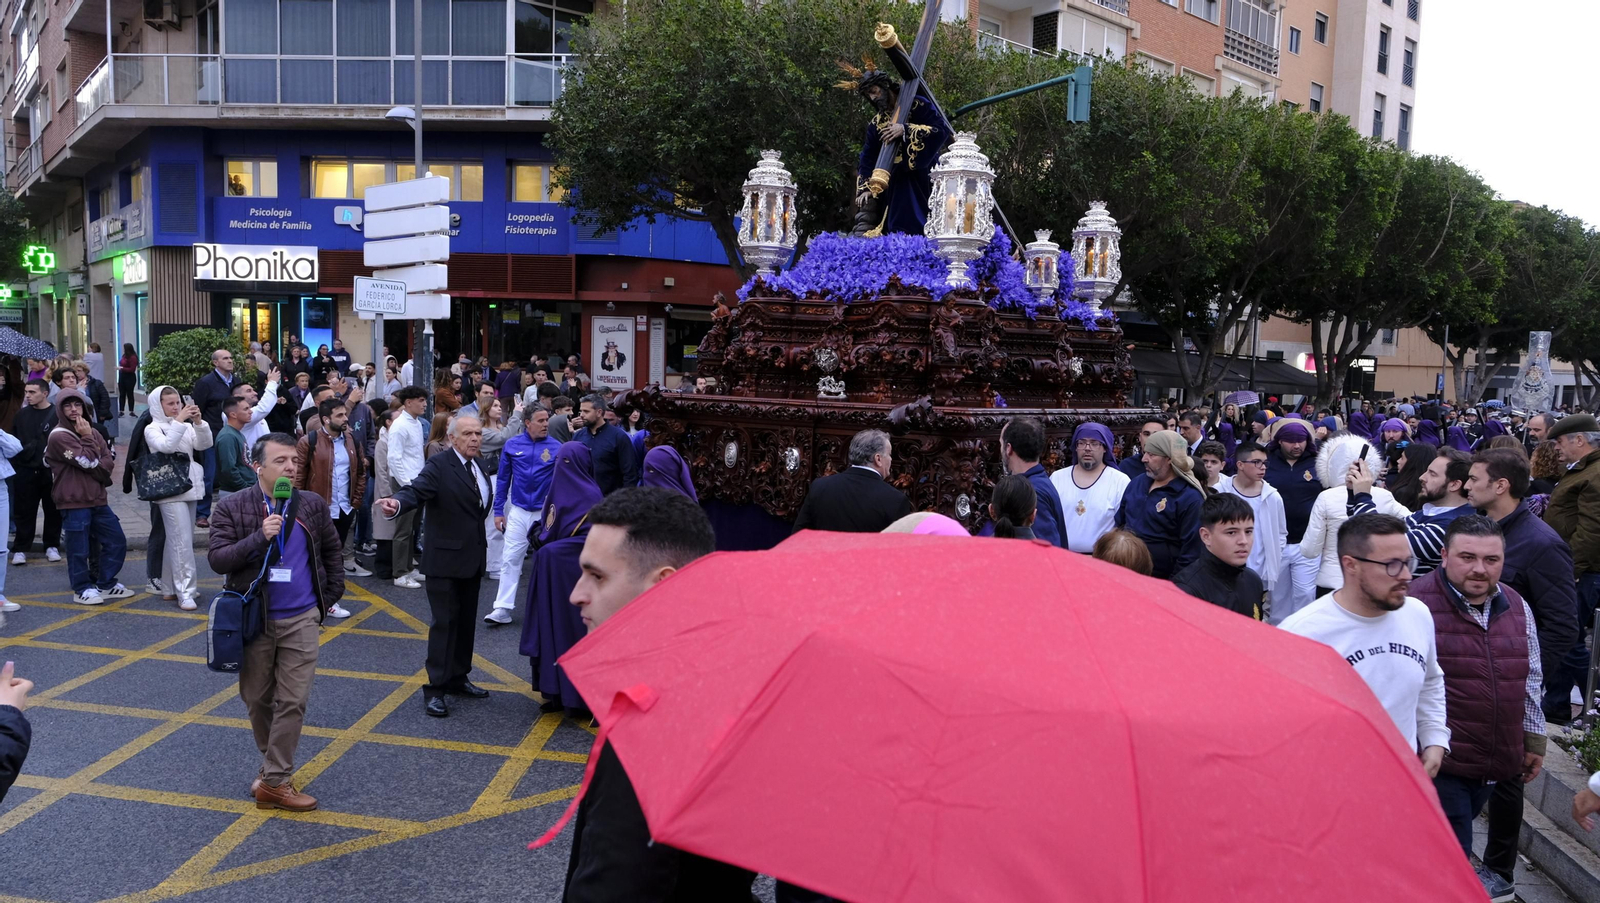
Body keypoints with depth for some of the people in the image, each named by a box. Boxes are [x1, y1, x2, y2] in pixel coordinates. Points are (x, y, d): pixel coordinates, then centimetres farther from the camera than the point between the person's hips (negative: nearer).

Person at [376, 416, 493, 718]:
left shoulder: (478, 466, 10)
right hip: (445, 558, -7)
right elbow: (416, 490, -28)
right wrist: (397, 503, -50)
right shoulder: (439, 466, -14)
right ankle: (435, 688, 2)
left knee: (466, 621, 14)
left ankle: (457, 678, 26)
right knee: (444, 622, -5)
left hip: (472, 558, 7)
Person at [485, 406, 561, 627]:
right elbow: (503, 479, 5)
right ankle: (502, 609, 2)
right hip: (518, 511, 1)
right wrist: (499, 511, 3)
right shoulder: (512, 445, -2)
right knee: (510, 559, -1)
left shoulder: (556, 448, -6)